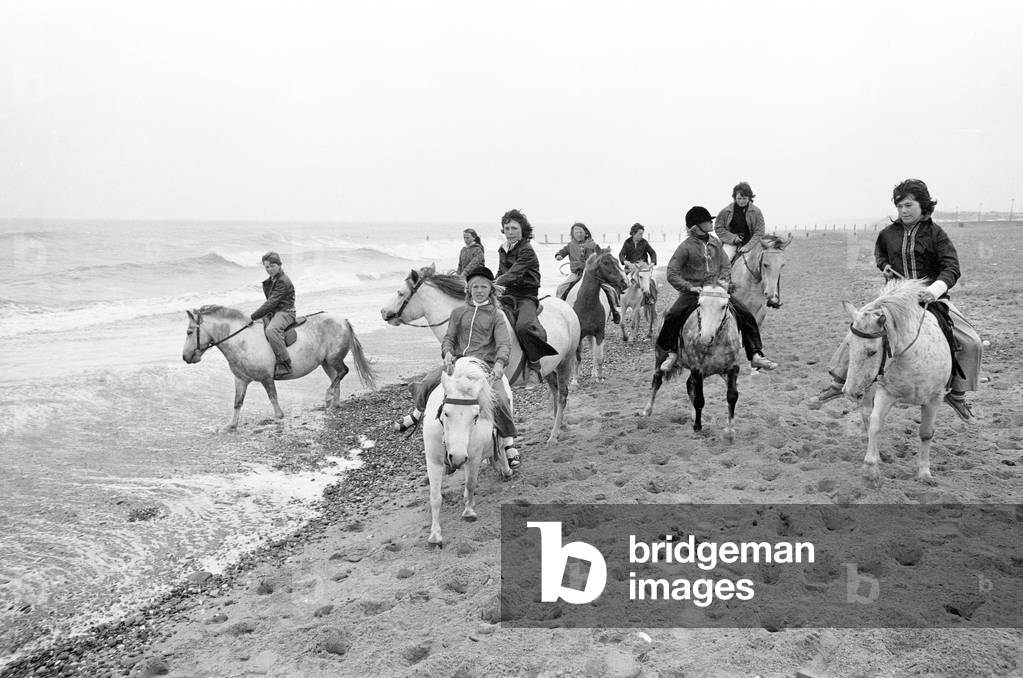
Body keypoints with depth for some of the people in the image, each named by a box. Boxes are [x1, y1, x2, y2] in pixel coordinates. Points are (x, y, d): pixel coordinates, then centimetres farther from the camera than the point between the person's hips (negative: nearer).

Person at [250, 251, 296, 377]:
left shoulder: (283, 281, -17)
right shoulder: (271, 280, 15)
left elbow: (271, 303, -22)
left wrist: (253, 317, -21)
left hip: (285, 312, -11)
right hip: (273, 312, 11)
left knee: (271, 330, -36)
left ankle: (285, 364, -36)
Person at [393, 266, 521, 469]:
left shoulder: (496, 315, 5)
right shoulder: (459, 313, 16)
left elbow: (504, 343, -6)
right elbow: (449, 338, 13)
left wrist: (499, 363, -26)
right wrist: (447, 352, -11)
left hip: (485, 363, -3)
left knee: (500, 400, -24)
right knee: (426, 383, -13)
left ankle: (509, 445, -7)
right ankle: (417, 413, 21)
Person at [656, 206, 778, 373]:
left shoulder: (716, 243, 10)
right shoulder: (686, 247, -7)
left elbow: (725, 265, 17)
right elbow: (672, 274, -8)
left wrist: (724, 280, -4)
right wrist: (690, 287, -19)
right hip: (693, 292, -4)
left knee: (746, 316, -7)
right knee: (672, 316, -30)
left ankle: (755, 355, 1)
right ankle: (672, 354, -12)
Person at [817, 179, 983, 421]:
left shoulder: (936, 234, -6)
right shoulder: (888, 233, 3)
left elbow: (951, 268, -15)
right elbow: (879, 253, 27)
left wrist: (935, 289, -34)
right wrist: (884, 266, 5)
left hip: (932, 298, -1)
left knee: (972, 342, -10)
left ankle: (957, 394, 10)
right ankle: (838, 381, 3)